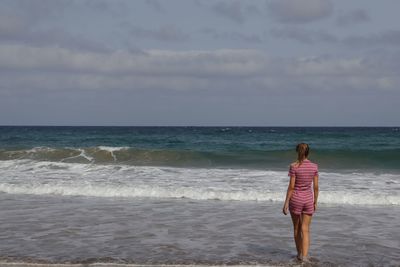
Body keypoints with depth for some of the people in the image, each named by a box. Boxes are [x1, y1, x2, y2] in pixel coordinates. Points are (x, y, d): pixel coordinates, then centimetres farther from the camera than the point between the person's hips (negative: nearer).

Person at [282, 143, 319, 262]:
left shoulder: (294, 166, -12)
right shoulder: (314, 166, -3)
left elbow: (291, 186, -13)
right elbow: (316, 187, 0)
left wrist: (286, 202, -7)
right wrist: (315, 202, 11)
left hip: (295, 199, -2)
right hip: (308, 199, 2)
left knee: (297, 227, 16)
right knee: (305, 229, 4)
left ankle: (300, 253, 28)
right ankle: (304, 256, -10)